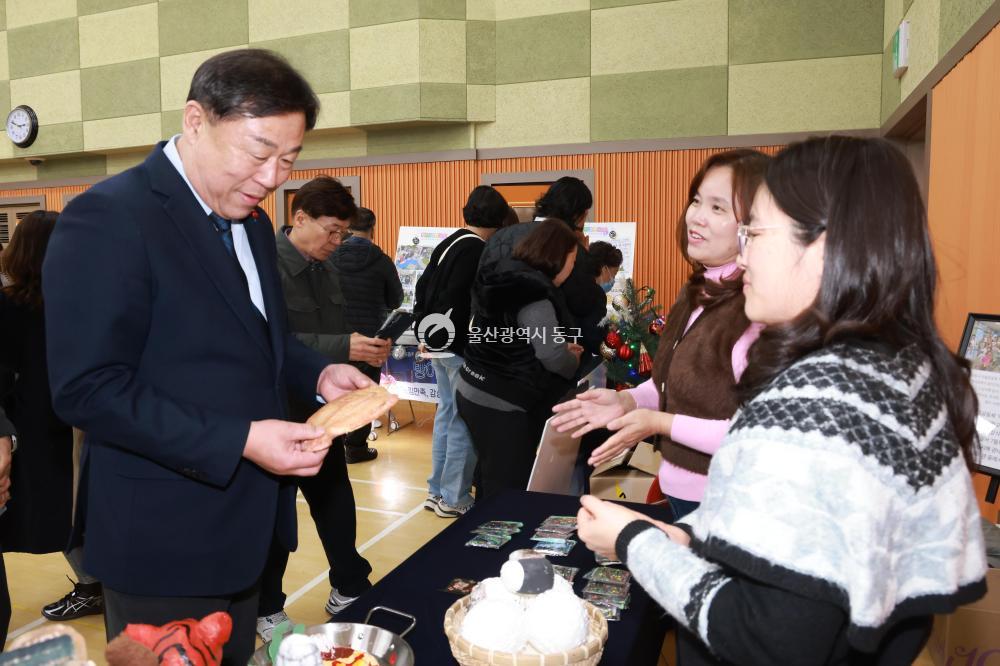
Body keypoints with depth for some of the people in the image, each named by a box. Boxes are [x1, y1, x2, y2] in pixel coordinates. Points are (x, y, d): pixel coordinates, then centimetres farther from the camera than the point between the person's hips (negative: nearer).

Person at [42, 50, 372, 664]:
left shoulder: (252, 222, 8)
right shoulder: (108, 218, -19)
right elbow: (89, 390, -22)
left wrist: (317, 373, -2)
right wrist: (240, 441, -27)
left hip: (244, 524, 8)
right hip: (163, 542, -7)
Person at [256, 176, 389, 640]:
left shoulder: (324, 267, 8)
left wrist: (364, 349, -3)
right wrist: (344, 348, -32)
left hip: (322, 410, 7)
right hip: (277, 413, -7)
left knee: (336, 501, 17)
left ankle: (349, 589, 33)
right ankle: (266, 610, 26)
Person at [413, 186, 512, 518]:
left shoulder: (448, 243, 12)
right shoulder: (477, 251, -16)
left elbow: (421, 288, 17)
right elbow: (456, 301, -23)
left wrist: (425, 331, 21)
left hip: (439, 342, 10)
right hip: (460, 347, -10)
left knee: (446, 413, 17)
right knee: (463, 419, 0)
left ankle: (437, 490, 26)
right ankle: (454, 498, 9)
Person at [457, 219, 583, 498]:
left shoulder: (504, 275, 10)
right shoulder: (534, 291, -20)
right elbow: (552, 355, -25)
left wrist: (563, 348, 12)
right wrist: (573, 360, -3)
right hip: (502, 405, -10)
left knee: (492, 482, 20)